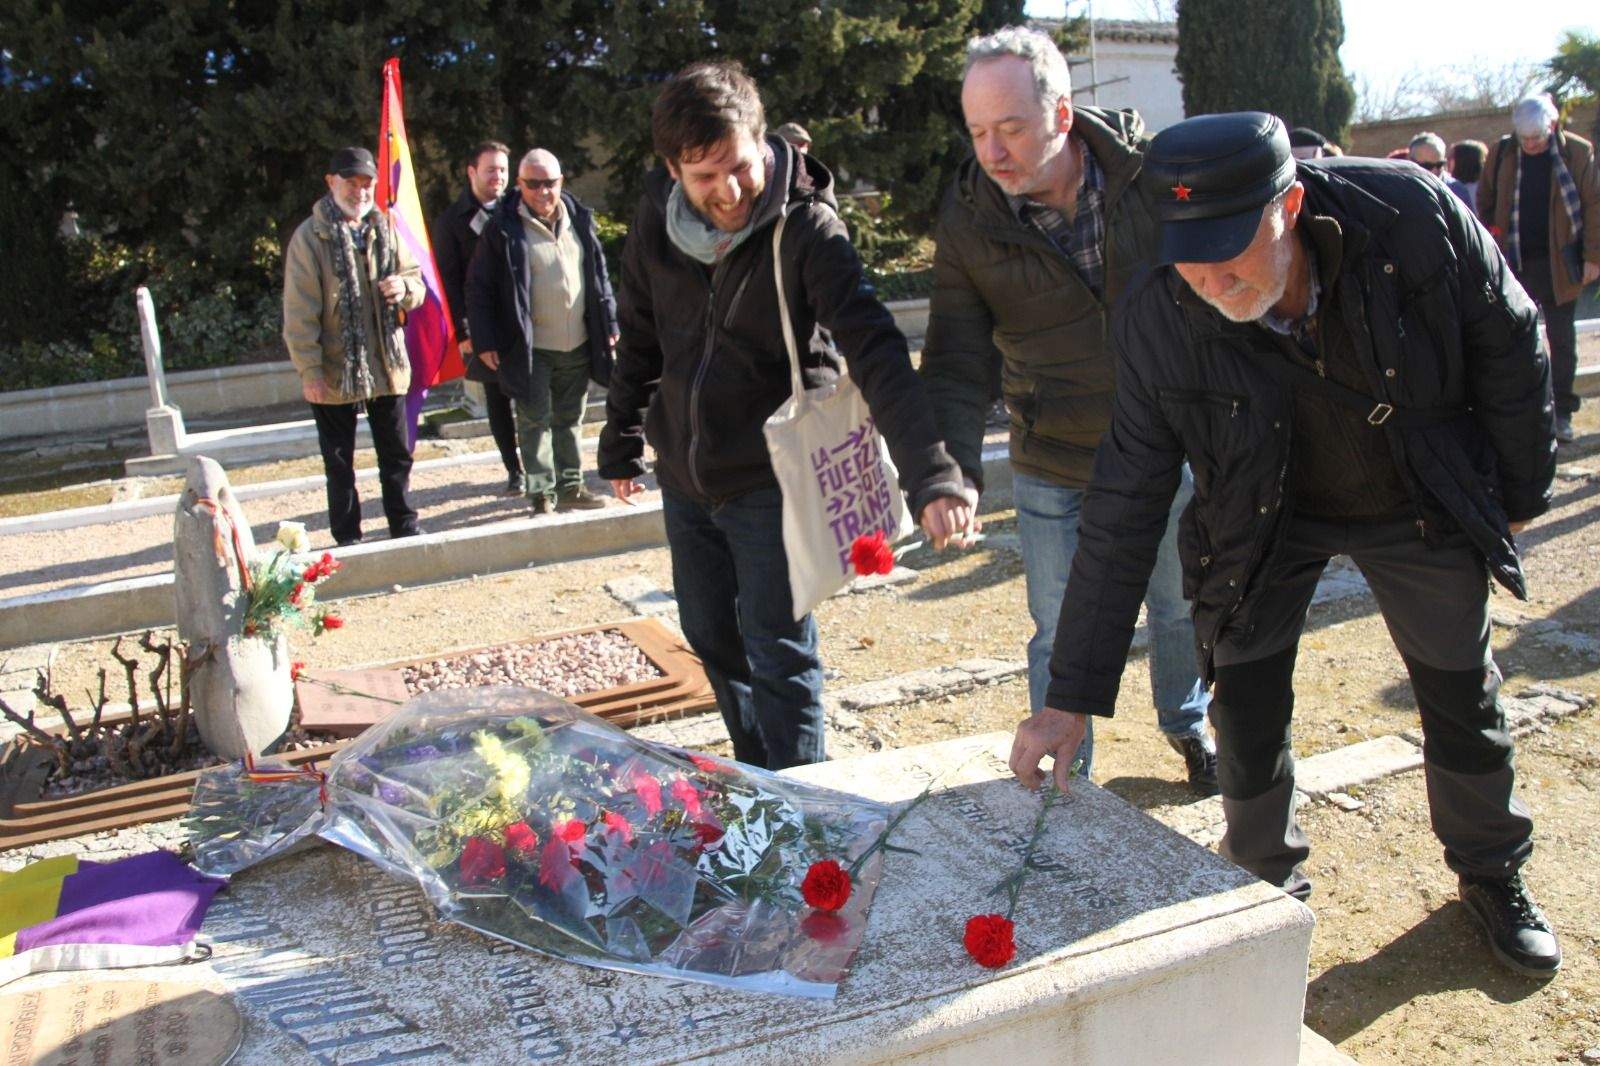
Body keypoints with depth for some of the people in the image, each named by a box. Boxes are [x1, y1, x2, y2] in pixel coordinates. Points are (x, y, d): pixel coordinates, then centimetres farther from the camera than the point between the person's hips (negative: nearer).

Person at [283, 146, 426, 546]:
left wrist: (405, 287, -13)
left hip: (387, 365, 4)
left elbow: (416, 281, 12)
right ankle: (347, 540, 21)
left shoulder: (384, 231, 6)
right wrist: (309, 370, -14)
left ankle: (405, 529, 28)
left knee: (397, 454, 14)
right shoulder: (310, 237, -10)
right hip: (335, 371, -4)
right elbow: (299, 313, -11)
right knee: (339, 463, 9)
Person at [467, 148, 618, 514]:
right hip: (530, 348, -4)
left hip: (578, 345, 5)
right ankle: (541, 494, 11)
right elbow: (479, 288, -6)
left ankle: (570, 487, 25)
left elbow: (599, 275, 14)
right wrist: (485, 342, -10)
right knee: (536, 421, 2)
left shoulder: (579, 219, 6)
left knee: (569, 419, 14)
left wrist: (609, 324, 11)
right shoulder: (504, 228, -8)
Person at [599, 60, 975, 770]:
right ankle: (754, 782, 37)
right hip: (684, 477, 6)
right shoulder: (657, 221, -5)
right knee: (711, 639, 17)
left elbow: (874, 351, -31)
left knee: (778, 655, -2)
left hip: (773, 478, -5)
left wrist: (931, 477, -43)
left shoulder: (807, 226, -20)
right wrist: (620, 445, 17)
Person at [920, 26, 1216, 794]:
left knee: (1183, 608, 21)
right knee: (1062, 639, 6)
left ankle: (1187, 724, 50)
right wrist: (953, 472, -30)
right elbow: (957, 363, -14)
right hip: (1054, 471, -1)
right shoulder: (966, 221, -14)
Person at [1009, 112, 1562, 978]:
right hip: (1264, 522, 0)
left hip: (1418, 508, 1)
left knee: (1465, 707, 14)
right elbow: (1122, 514, -23)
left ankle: (1493, 877, 42)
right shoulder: (1157, 321, -28)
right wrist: (1071, 698, -24)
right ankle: (1268, 886, 28)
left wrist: (1520, 491, 1)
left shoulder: (1411, 216, -29)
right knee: (1246, 716, -2)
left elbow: (1508, 346, -9)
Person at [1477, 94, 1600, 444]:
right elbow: (1485, 201, 11)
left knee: (1562, 339, 6)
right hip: (1514, 263, 1)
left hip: (1559, 265, -1)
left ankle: (1562, 413, 13)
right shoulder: (1503, 153, 1)